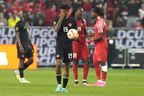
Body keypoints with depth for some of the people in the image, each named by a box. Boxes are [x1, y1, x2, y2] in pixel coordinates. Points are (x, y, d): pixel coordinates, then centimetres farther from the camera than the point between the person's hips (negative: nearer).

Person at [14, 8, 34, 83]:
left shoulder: (27, 23, 15)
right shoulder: (19, 24, -12)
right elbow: (17, 36, -15)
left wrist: (31, 45, 19)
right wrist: (20, 46, -22)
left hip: (27, 44, 9)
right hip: (22, 44, -9)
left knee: (31, 60, 4)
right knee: (22, 60, -3)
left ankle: (18, 71, 18)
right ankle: (21, 78, 5)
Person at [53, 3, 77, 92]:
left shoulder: (72, 21, 4)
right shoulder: (58, 19, 0)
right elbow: (56, 29, -16)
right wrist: (61, 19, -20)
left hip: (69, 45, 2)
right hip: (60, 44, -2)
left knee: (67, 67, 5)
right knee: (58, 64, -19)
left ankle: (64, 87, 13)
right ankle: (59, 85, -8)